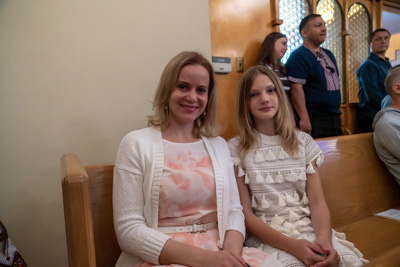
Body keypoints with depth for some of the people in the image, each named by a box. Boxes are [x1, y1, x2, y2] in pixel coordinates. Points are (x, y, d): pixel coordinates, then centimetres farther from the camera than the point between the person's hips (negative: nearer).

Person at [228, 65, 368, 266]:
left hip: (309, 230, 3)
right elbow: (245, 213, -6)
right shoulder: (235, 149, -3)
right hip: (266, 238, -3)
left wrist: (324, 238, -19)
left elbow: (318, 203, 2)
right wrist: (292, 246, -18)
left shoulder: (303, 142, 8)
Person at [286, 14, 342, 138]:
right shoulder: (298, 56, -11)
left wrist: (338, 113, 22)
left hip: (334, 118, 9)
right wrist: (304, 119, -25)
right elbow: (296, 88, -20)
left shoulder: (328, 54, 17)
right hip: (314, 120, -8)